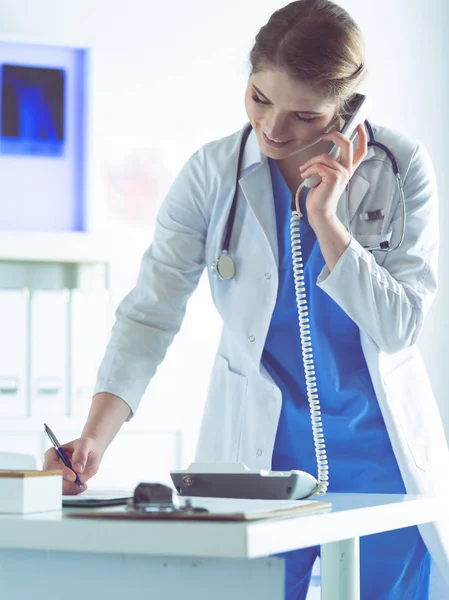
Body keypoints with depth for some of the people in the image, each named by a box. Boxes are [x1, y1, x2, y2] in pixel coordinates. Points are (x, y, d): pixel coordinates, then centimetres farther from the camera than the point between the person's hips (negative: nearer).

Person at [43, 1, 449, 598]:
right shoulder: (214, 174, -8)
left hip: (378, 456, 0)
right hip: (260, 453, 0)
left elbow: (399, 327, -9)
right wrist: (94, 437, -26)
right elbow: (150, 313, -13)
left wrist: (325, 219, -20)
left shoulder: (401, 167, -8)